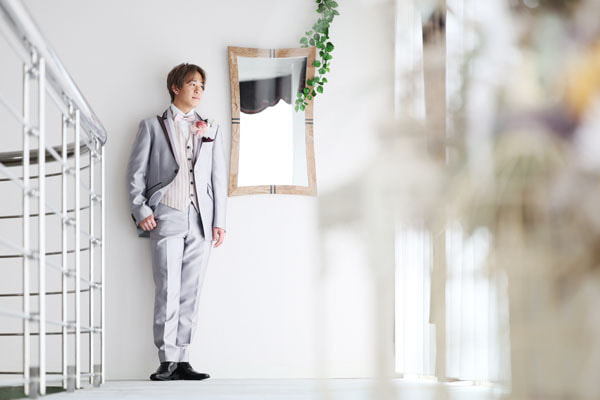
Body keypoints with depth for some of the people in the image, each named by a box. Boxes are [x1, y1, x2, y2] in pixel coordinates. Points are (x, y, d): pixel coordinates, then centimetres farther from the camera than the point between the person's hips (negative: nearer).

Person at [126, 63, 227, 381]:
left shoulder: (210, 130, 19)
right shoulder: (153, 126, 11)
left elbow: (219, 176, 15)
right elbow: (136, 172, 7)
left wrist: (219, 220, 8)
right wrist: (141, 211, -5)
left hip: (200, 220, 3)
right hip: (167, 217, -3)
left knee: (190, 292, 0)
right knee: (168, 291, -8)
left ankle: (182, 360, 3)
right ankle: (168, 360, -6)